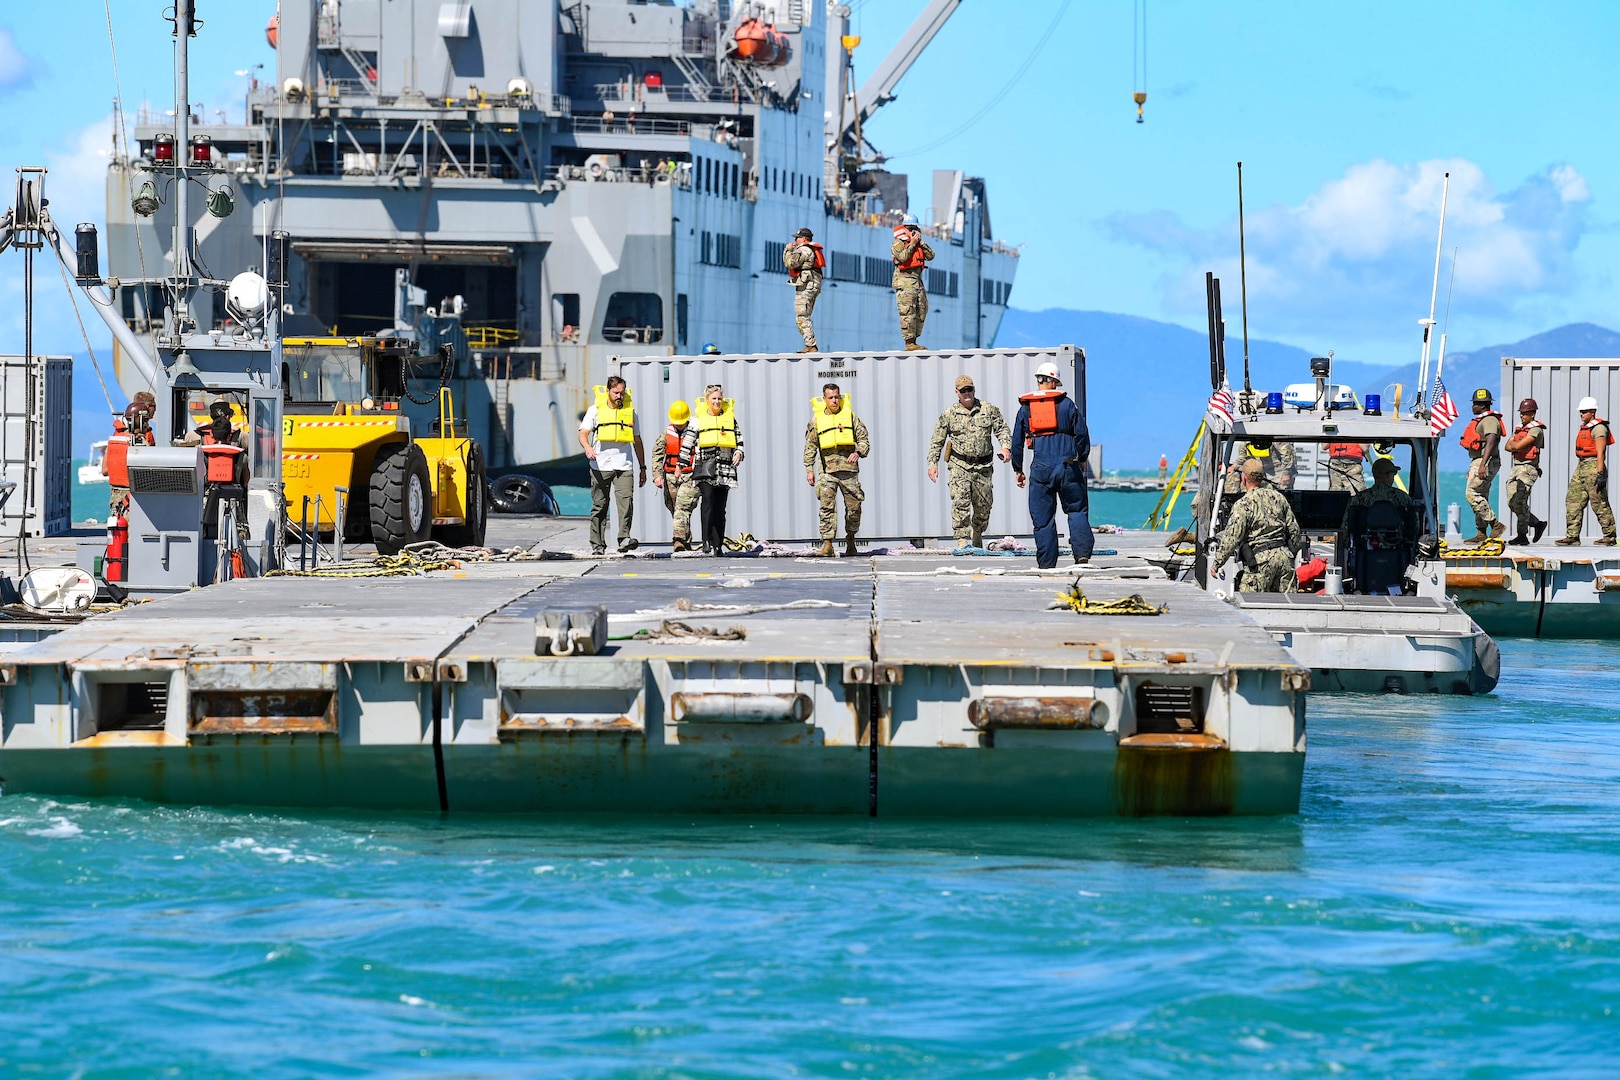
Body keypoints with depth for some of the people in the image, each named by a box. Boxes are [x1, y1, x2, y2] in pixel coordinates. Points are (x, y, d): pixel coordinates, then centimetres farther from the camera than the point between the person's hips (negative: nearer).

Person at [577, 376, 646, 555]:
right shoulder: (596, 409, 5)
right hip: (600, 466, -1)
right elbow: (583, 433, -2)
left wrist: (643, 468, 18)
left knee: (626, 501, -17)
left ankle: (624, 539, -24)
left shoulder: (630, 411, 13)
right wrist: (587, 447, -26)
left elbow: (637, 441, 19)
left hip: (623, 466, 1)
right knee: (599, 506, 2)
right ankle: (597, 545, 8)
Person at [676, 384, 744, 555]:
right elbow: (687, 444, 10)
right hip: (705, 466, -3)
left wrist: (739, 453, 0)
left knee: (720, 508, 3)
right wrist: (680, 466, 7)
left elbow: (739, 439, 20)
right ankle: (707, 543, -18)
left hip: (725, 467, 3)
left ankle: (718, 545, 6)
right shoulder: (698, 420, 8)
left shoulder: (730, 417, 15)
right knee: (708, 504, -16)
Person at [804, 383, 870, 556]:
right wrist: (809, 469, 6)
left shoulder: (850, 415, 7)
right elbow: (810, 445, 12)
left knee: (854, 506, 5)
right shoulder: (817, 419, 8)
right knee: (827, 507, -9)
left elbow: (863, 438, 9)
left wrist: (858, 453, -10)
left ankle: (850, 540, 24)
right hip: (827, 470, -1)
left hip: (849, 468, 1)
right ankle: (827, 544, -9)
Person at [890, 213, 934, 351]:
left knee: (921, 312, 5)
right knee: (908, 313, -12)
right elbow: (903, 257, -19)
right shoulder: (897, 244, -1)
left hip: (918, 281, 8)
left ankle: (914, 341, 10)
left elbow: (930, 255, 10)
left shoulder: (918, 244, 21)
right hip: (905, 281, -8)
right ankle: (909, 343, -14)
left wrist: (921, 242, 4)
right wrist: (912, 243, -10)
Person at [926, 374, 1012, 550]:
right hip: (960, 466, -2)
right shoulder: (948, 415, 4)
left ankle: (977, 534, 31)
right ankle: (962, 539, -17)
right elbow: (937, 441, 8)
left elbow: (1002, 429, 8)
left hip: (983, 466, 2)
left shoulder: (988, 410, 6)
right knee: (960, 502, -16)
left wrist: (1006, 447, -11)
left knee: (983, 505, 9)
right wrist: (932, 463, 0)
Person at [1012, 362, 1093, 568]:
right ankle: (1082, 553, -8)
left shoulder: (1026, 408, 8)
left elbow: (1017, 441, 10)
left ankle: (1046, 564, 4)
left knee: (1042, 518, 5)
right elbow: (1081, 433, 3)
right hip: (1067, 466, -1)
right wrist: (1082, 459, 18)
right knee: (1077, 511, 8)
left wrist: (1017, 470, 20)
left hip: (1040, 468, 1)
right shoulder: (1066, 404, 2)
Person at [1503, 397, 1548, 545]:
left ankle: (1522, 535, -9)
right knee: (1512, 503, 7)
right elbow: (1508, 446, 11)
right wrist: (1516, 447, -8)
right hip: (1516, 466, 9)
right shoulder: (1519, 428, 18)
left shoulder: (1536, 429, -9)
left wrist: (1514, 444, 3)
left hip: (1529, 468, -9)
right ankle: (1537, 524, 21)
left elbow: (1518, 445, -17)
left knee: (1520, 501, -13)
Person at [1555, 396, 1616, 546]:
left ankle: (1610, 536, 4)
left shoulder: (1598, 428, -11)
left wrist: (1600, 474, -22)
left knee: (1600, 504, -4)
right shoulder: (1584, 427, 17)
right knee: (1573, 501, 2)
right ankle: (1572, 536, 1)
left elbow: (1600, 453, -17)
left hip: (1593, 466, -10)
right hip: (1581, 467, 10)